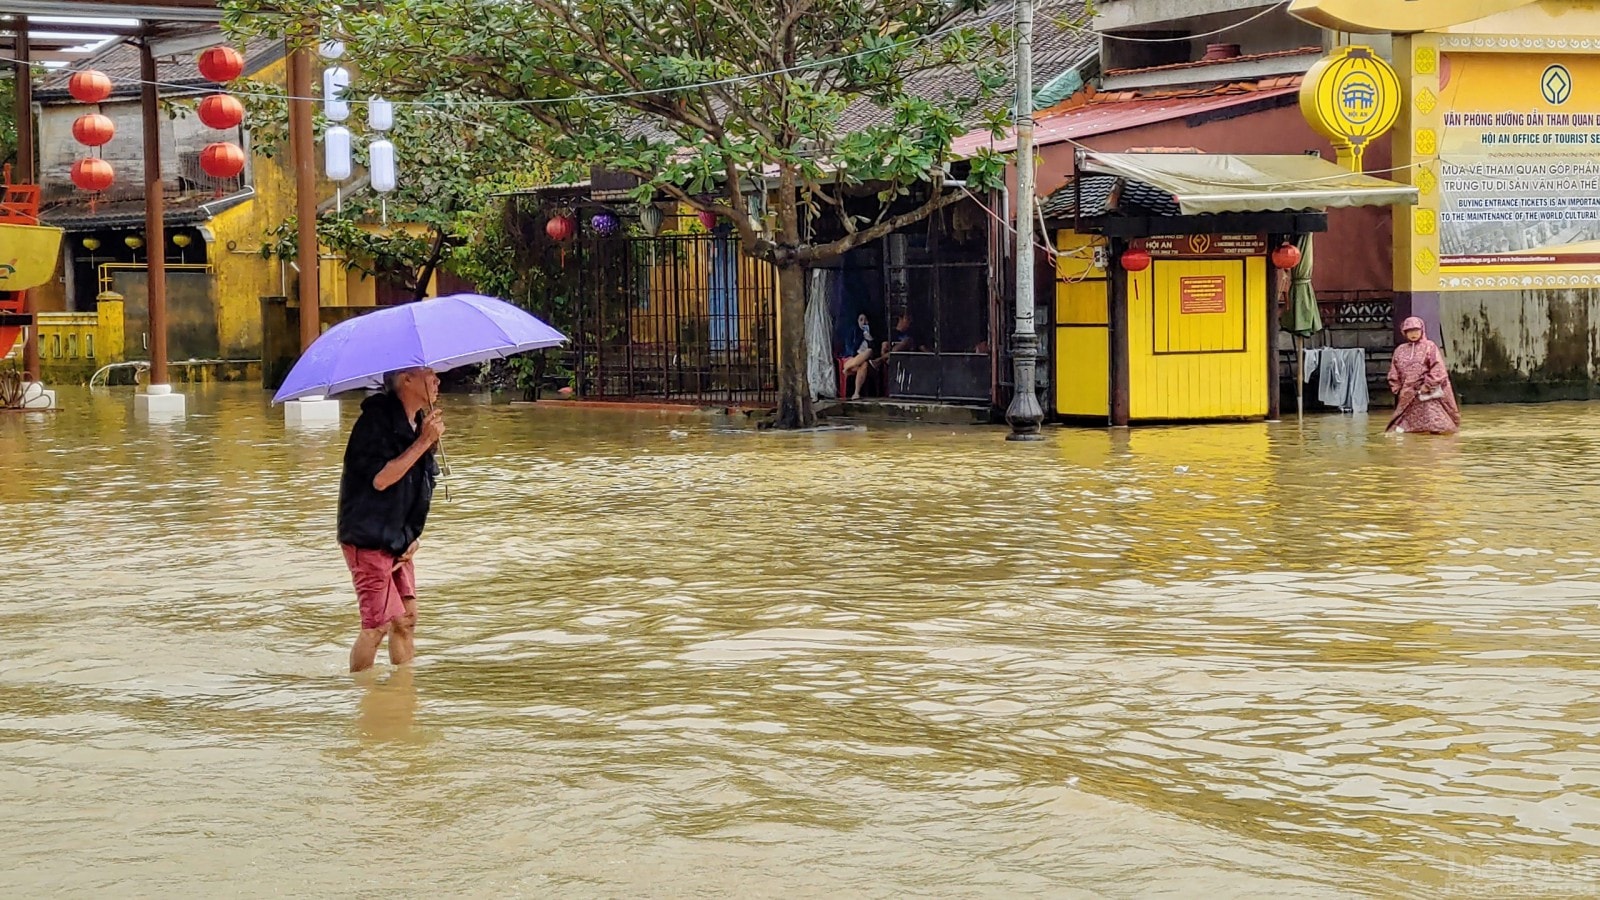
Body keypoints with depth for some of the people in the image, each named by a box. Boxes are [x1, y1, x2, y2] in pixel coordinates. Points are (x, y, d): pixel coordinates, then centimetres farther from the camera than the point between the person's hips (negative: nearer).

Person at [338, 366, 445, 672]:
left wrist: (413, 536, 8)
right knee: (378, 624, -8)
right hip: (369, 539, -8)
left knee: (406, 619, 8)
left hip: (398, 541, 8)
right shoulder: (377, 418, -16)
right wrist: (424, 442, -24)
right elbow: (381, 478, -25)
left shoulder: (420, 422, 10)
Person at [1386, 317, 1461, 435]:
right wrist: (1397, 389, 4)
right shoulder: (1400, 350, 11)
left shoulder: (1430, 347, -3)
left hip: (1427, 394, -5)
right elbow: (1394, 373, 15)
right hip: (1407, 395, 5)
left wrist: (1428, 385, -14)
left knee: (1436, 429, -11)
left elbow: (1437, 369, -10)